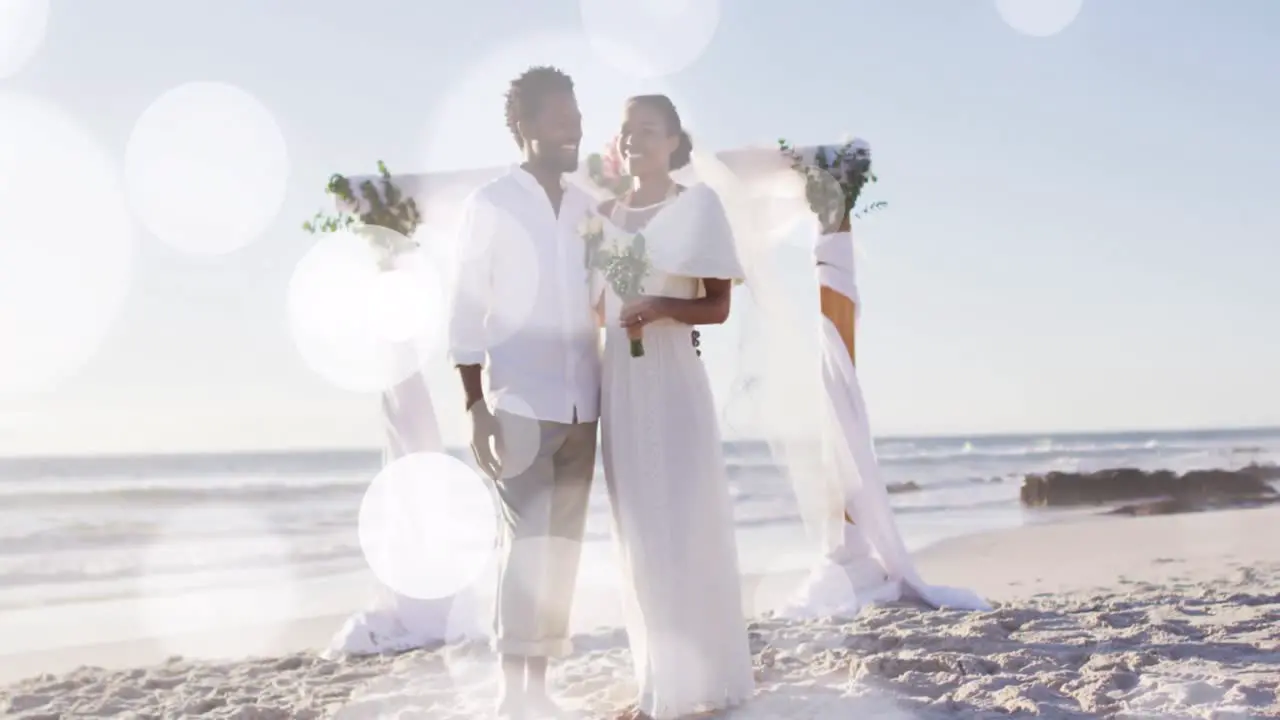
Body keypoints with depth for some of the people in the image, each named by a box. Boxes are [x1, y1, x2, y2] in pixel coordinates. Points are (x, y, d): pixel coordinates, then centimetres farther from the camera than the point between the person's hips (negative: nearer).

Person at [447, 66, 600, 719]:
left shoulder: (588, 208, 11)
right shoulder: (489, 205, -1)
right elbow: (466, 311, -4)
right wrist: (475, 405, -10)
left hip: (582, 404, 5)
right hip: (519, 402, -5)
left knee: (563, 544, 7)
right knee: (526, 540, -9)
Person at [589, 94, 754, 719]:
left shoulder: (697, 204, 0)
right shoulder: (605, 215, 13)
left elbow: (718, 307, -4)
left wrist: (661, 307, -19)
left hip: (672, 378, -5)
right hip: (618, 382, 5)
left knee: (686, 529, -4)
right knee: (640, 535, 7)